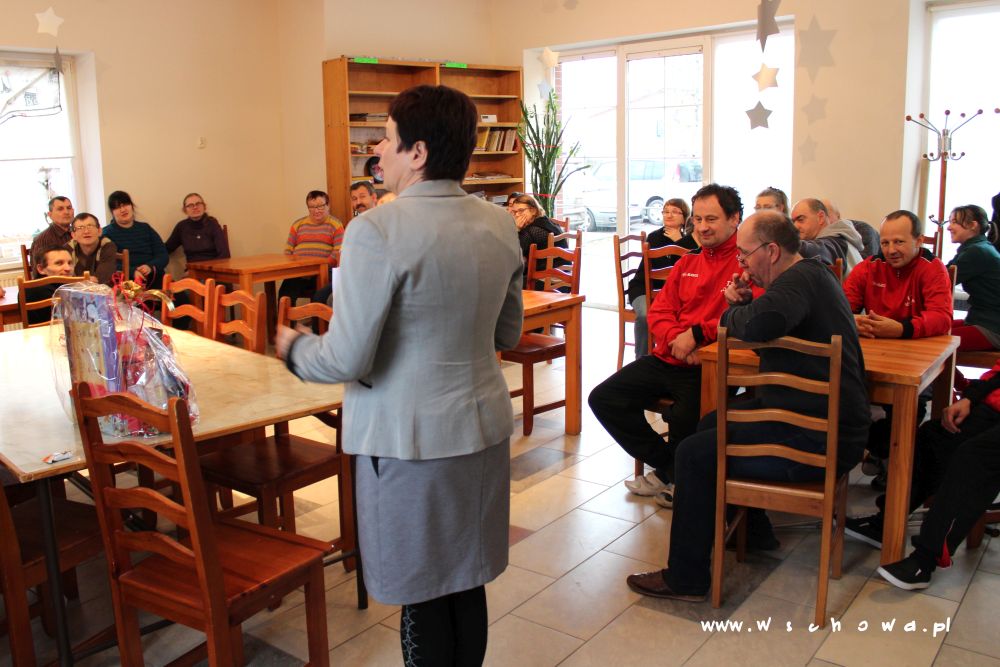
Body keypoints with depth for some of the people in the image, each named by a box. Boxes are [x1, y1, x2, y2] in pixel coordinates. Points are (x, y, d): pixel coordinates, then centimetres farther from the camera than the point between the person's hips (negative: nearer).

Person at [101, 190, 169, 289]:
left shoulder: (145, 228, 21)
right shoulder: (107, 233, 10)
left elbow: (163, 255, 12)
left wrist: (150, 267, -9)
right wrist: (132, 272, -20)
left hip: (155, 281, 3)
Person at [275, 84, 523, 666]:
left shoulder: (378, 230, -19)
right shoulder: (500, 225, 2)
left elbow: (347, 361, -17)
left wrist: (294, 346, 3)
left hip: (410, 440, -6)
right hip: (484, 429, 7)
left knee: (423, 599, 11)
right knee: (468, 585, 20)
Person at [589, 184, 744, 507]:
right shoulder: (687, 263, 19)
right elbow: (658, 311, 13)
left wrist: (697, 334, -20)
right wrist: (676, 339, -8)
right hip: (667, 359, 7)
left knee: (684, 417, -34)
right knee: (603, 398, -2)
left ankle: (671, 475, 3)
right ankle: (667, 468, 10)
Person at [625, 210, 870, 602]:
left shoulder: (800, 280, -20)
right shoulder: (812, 274, 14)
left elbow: (758, 324, -41)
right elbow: (769, 327, 17)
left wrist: (731, 314, -18)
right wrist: (743, 304, -3)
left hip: (818, 442, -11)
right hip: (824, 422, 11)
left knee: (695, 453, -10)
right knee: (712, 424, 22)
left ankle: (686, 579, 0)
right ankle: (752, 532, 34)